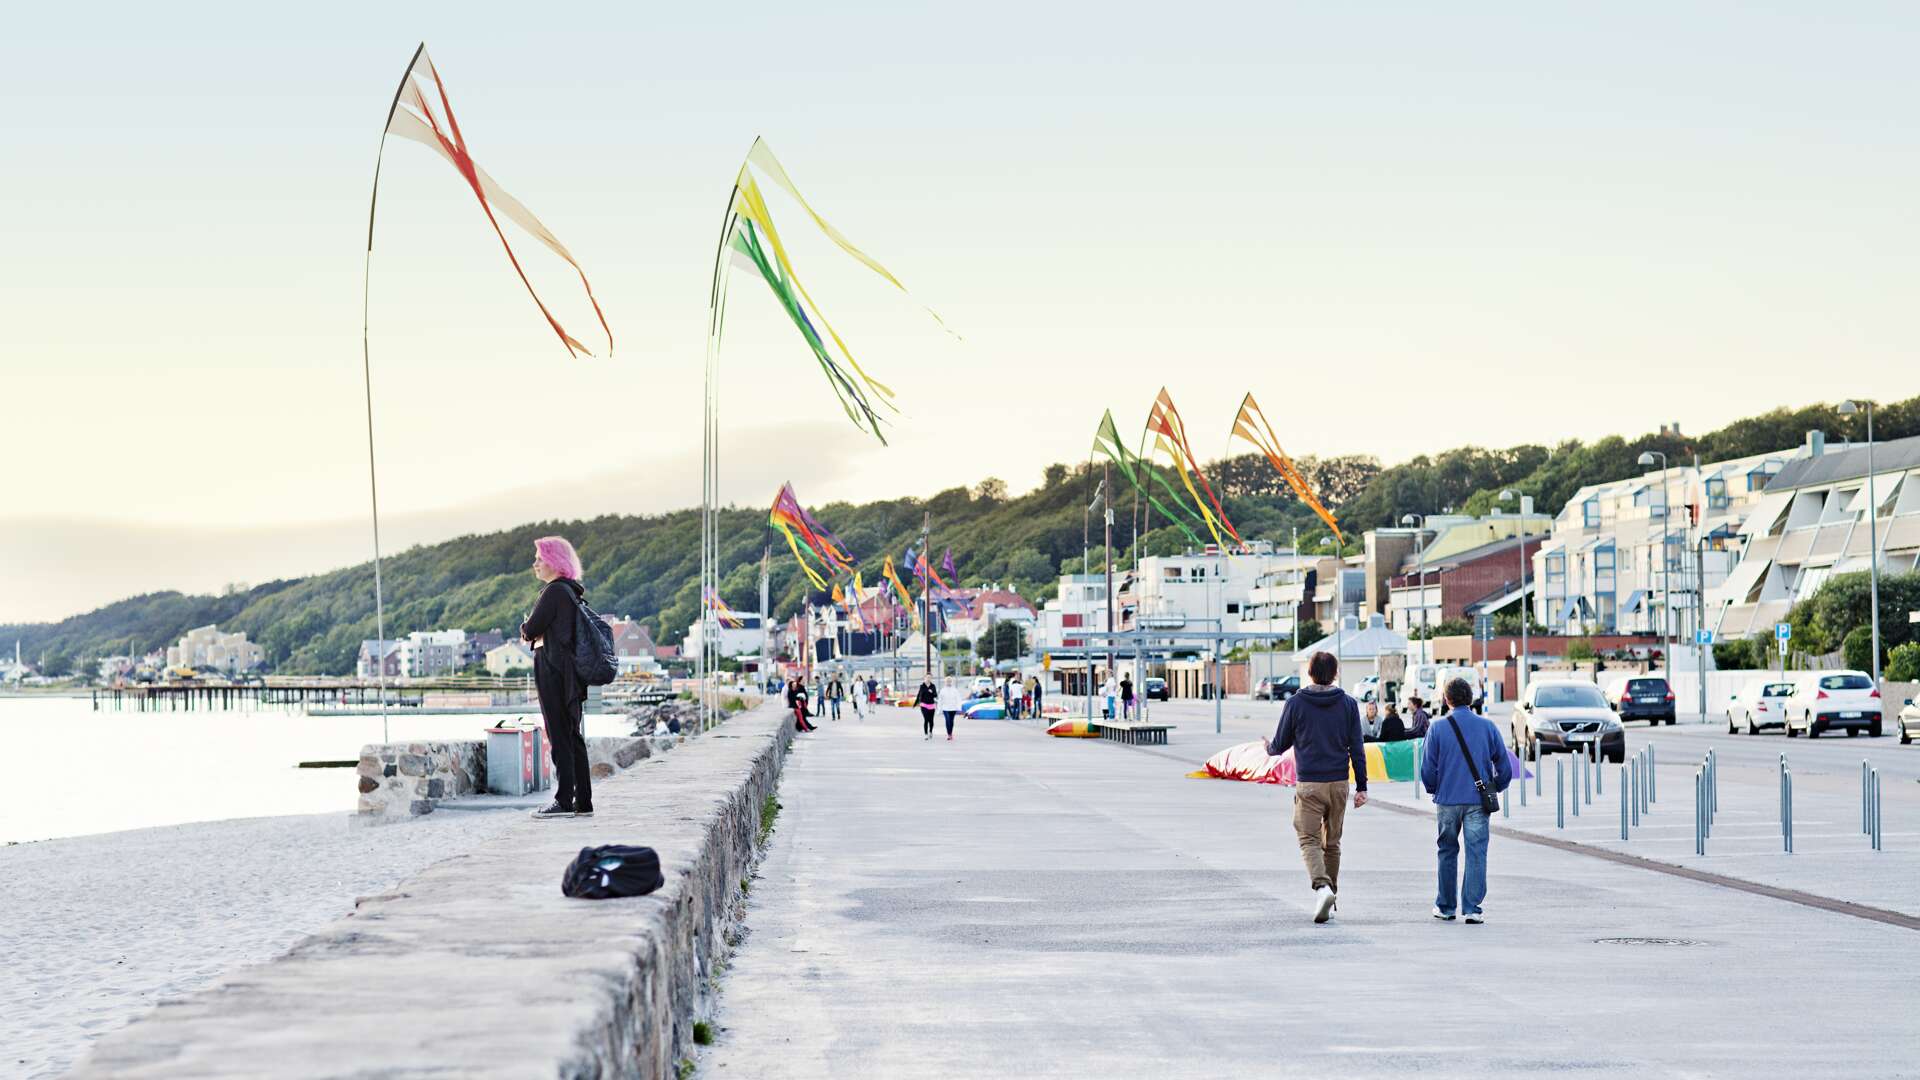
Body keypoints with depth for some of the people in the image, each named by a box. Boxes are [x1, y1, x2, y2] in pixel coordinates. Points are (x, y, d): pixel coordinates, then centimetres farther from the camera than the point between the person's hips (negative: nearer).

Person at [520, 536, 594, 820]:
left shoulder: (554, 591, -14)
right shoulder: (572, 591, 15)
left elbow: (530, 630, -14)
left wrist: (526, 629, 6)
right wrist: (533, 632, 4)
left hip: (553, 672, -9)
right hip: (571, 675, 9)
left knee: (560, 737, -6)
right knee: (574, 736, 11)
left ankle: (564, 802, -4)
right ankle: (583, 802, 13)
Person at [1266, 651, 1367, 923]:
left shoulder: (1295, 703, -4)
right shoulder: (1348, 704, 2)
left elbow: (1280, 745, 3)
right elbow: (1357, 748, 1)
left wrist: (1269, 748, 27)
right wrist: (1361, 786, 5)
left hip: (1309, 784, -3)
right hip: (1339, 783, 3)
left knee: (1309, 840, -4)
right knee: (1332, 843, 14)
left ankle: (1322, 886, -28)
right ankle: (1330, 901, 19)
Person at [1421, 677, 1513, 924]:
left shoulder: (1438, 727, -3)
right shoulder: (1487, 726, 0)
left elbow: (1427, 769, -4)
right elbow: (1505, 767, 2)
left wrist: (1434, 791, 13)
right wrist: (1494, 789, 18)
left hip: (1447, 800, 0)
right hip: (1478, 801, 0)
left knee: (1447, 853, 13)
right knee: (1476, 853, 2)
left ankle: (1445, 907, 19)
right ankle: (1472, 908, -4)